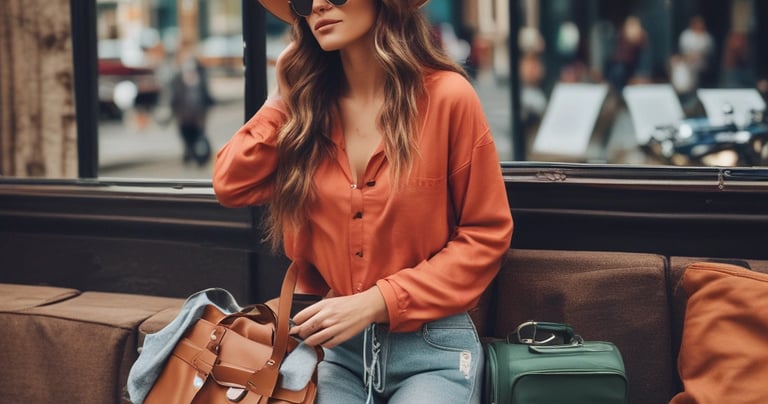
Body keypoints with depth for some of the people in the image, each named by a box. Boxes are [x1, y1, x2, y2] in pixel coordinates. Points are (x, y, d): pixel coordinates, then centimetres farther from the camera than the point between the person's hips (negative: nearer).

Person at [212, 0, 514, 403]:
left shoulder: (446, 96, -8)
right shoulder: (309, 103, 5)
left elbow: (485, 235, -6)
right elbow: (231, 186, -3)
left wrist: (376, 302, -13)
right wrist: (283, 95, -1)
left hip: (432, 348, -3)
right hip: (334, 345, 3)